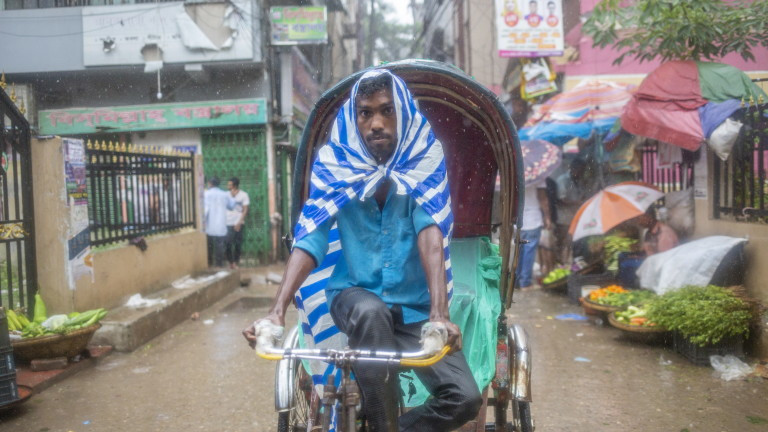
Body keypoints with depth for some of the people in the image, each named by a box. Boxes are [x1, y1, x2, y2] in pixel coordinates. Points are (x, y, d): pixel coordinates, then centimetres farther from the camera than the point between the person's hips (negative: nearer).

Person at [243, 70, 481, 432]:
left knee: (465, 398, -16)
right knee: (369, 312, -36)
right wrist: (277, 311, -31)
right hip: (354, 295, 0)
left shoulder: (424, 157, -10)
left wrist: (439, 314, -36)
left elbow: (431, 233, -23)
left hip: (414, 306, 1)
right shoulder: (334, 161, -8)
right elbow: (310, 239, -17)